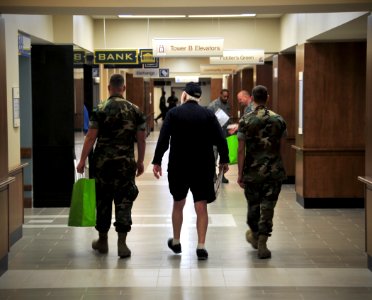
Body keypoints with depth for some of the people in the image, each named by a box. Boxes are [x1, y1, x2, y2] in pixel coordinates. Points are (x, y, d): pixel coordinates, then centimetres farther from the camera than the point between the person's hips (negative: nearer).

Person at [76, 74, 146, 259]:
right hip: (126, 163, 1)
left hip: (103, 162, -1)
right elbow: (141, 139, 4)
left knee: (103, 200, 11)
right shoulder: (135, 111, 2)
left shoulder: (100, 110, -4)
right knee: (124, 201, 3)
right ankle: (122, 244, -3)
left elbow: (91, 137, -8)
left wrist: (82, 160, -3)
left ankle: (102, 241, 22)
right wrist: (140, 161, 14)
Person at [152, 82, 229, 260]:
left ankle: (176, 242, 29)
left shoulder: (173, 113, -5)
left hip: (178, 166, 0)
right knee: (201, 207, 4)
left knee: (178, 204, 17)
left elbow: (163, 139, -9)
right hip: (203, 167, 0)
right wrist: (224, 160, 9)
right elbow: (220, 140, -3)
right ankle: (201, 246, -1)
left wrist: (157, 161, -3)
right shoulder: (208, 114, -1)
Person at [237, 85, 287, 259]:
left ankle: (254, 236, 36)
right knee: (267, 207, 3)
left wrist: (240, 174, -4)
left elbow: (241, 149, -9)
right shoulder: (278, 119, -1)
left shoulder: (245, 120, -7)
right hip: (274, 172, 1)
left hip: (252, 171, 0)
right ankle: (262, 244, -2)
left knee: (253, 205, 17)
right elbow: (280, 144, 10)